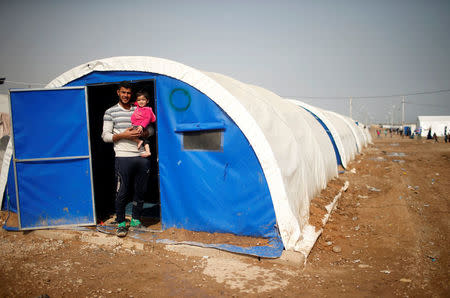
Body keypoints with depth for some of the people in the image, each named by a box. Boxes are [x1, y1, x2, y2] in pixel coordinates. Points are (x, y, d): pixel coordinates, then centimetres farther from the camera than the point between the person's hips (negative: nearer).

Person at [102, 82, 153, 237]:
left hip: (142, 156, 4)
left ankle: (136, 220, 25)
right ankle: (121, 223, 13)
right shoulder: (110, 112, 6)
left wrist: (143, 133, -4)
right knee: (122, 192, -2)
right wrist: (123, 135, -12)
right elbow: (105, 136, 2)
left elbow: (150, 129, 19)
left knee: (140, 191, 9)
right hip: (123, 157, -3)